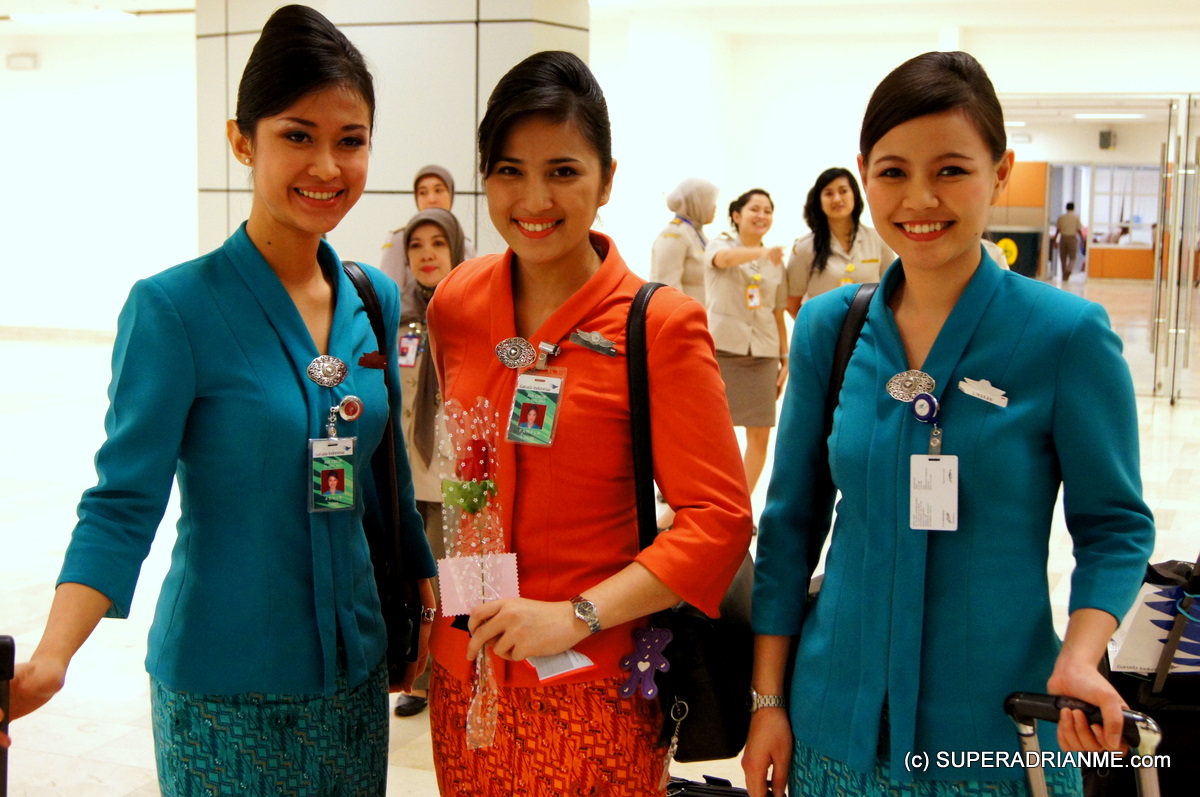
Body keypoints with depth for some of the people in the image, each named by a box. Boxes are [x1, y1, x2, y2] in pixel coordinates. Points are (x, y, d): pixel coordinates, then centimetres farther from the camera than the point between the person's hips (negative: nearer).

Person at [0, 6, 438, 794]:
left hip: (354, 669, 5)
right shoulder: (173, 308, -14)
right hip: (223, 690, -5)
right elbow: (124, 506, -14)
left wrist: (423, 592, 10)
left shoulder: (376, 300, 2)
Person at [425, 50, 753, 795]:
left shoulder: (661, 325, -11)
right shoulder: (456, 303, 3)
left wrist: (576, 616, -19)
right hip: (464, 671, 4)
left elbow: (720, 521, -13)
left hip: (588, 686, -4)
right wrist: (437, 605, 10)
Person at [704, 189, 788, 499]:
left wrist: (786, 358, 8)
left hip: (762, 353, 4)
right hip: (721, 347, -4)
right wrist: (761, 253, -44)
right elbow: (725, 258, -25)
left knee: (760, 436, 1)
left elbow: (778, 315, 16)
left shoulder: (775, 263, 14)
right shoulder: (721, 243, 1)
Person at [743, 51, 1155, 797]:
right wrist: (769, 698, 2)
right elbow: (792, 518, 4)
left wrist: (1079, 658, -21)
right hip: (838, 720, 3)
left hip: (996, 731, -2)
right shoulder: (828, 328, -1)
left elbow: (1114, 525, -4)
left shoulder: (1068, 335, -11)